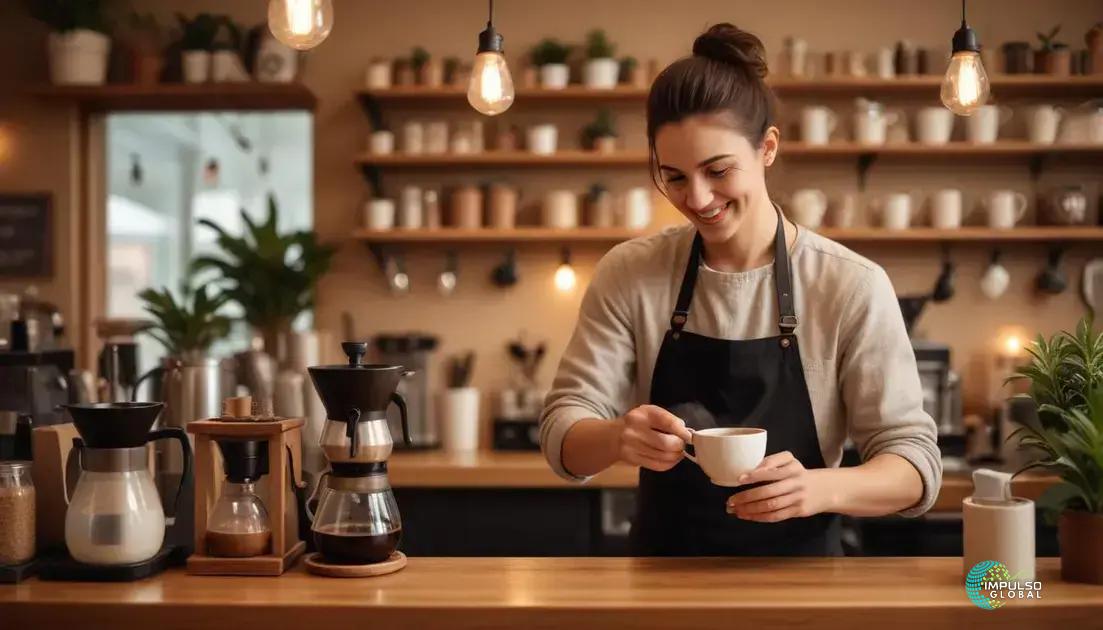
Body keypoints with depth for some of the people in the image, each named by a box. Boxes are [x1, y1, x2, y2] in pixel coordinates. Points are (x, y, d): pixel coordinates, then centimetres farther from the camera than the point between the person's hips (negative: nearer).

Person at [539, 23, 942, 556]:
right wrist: (618, 438, -25)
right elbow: (563, 435, -2)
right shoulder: (628, 276, -1)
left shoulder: (852, 287, -7)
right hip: (662, 567, 2)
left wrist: (822, 488, -26)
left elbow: (916, 463, -6)